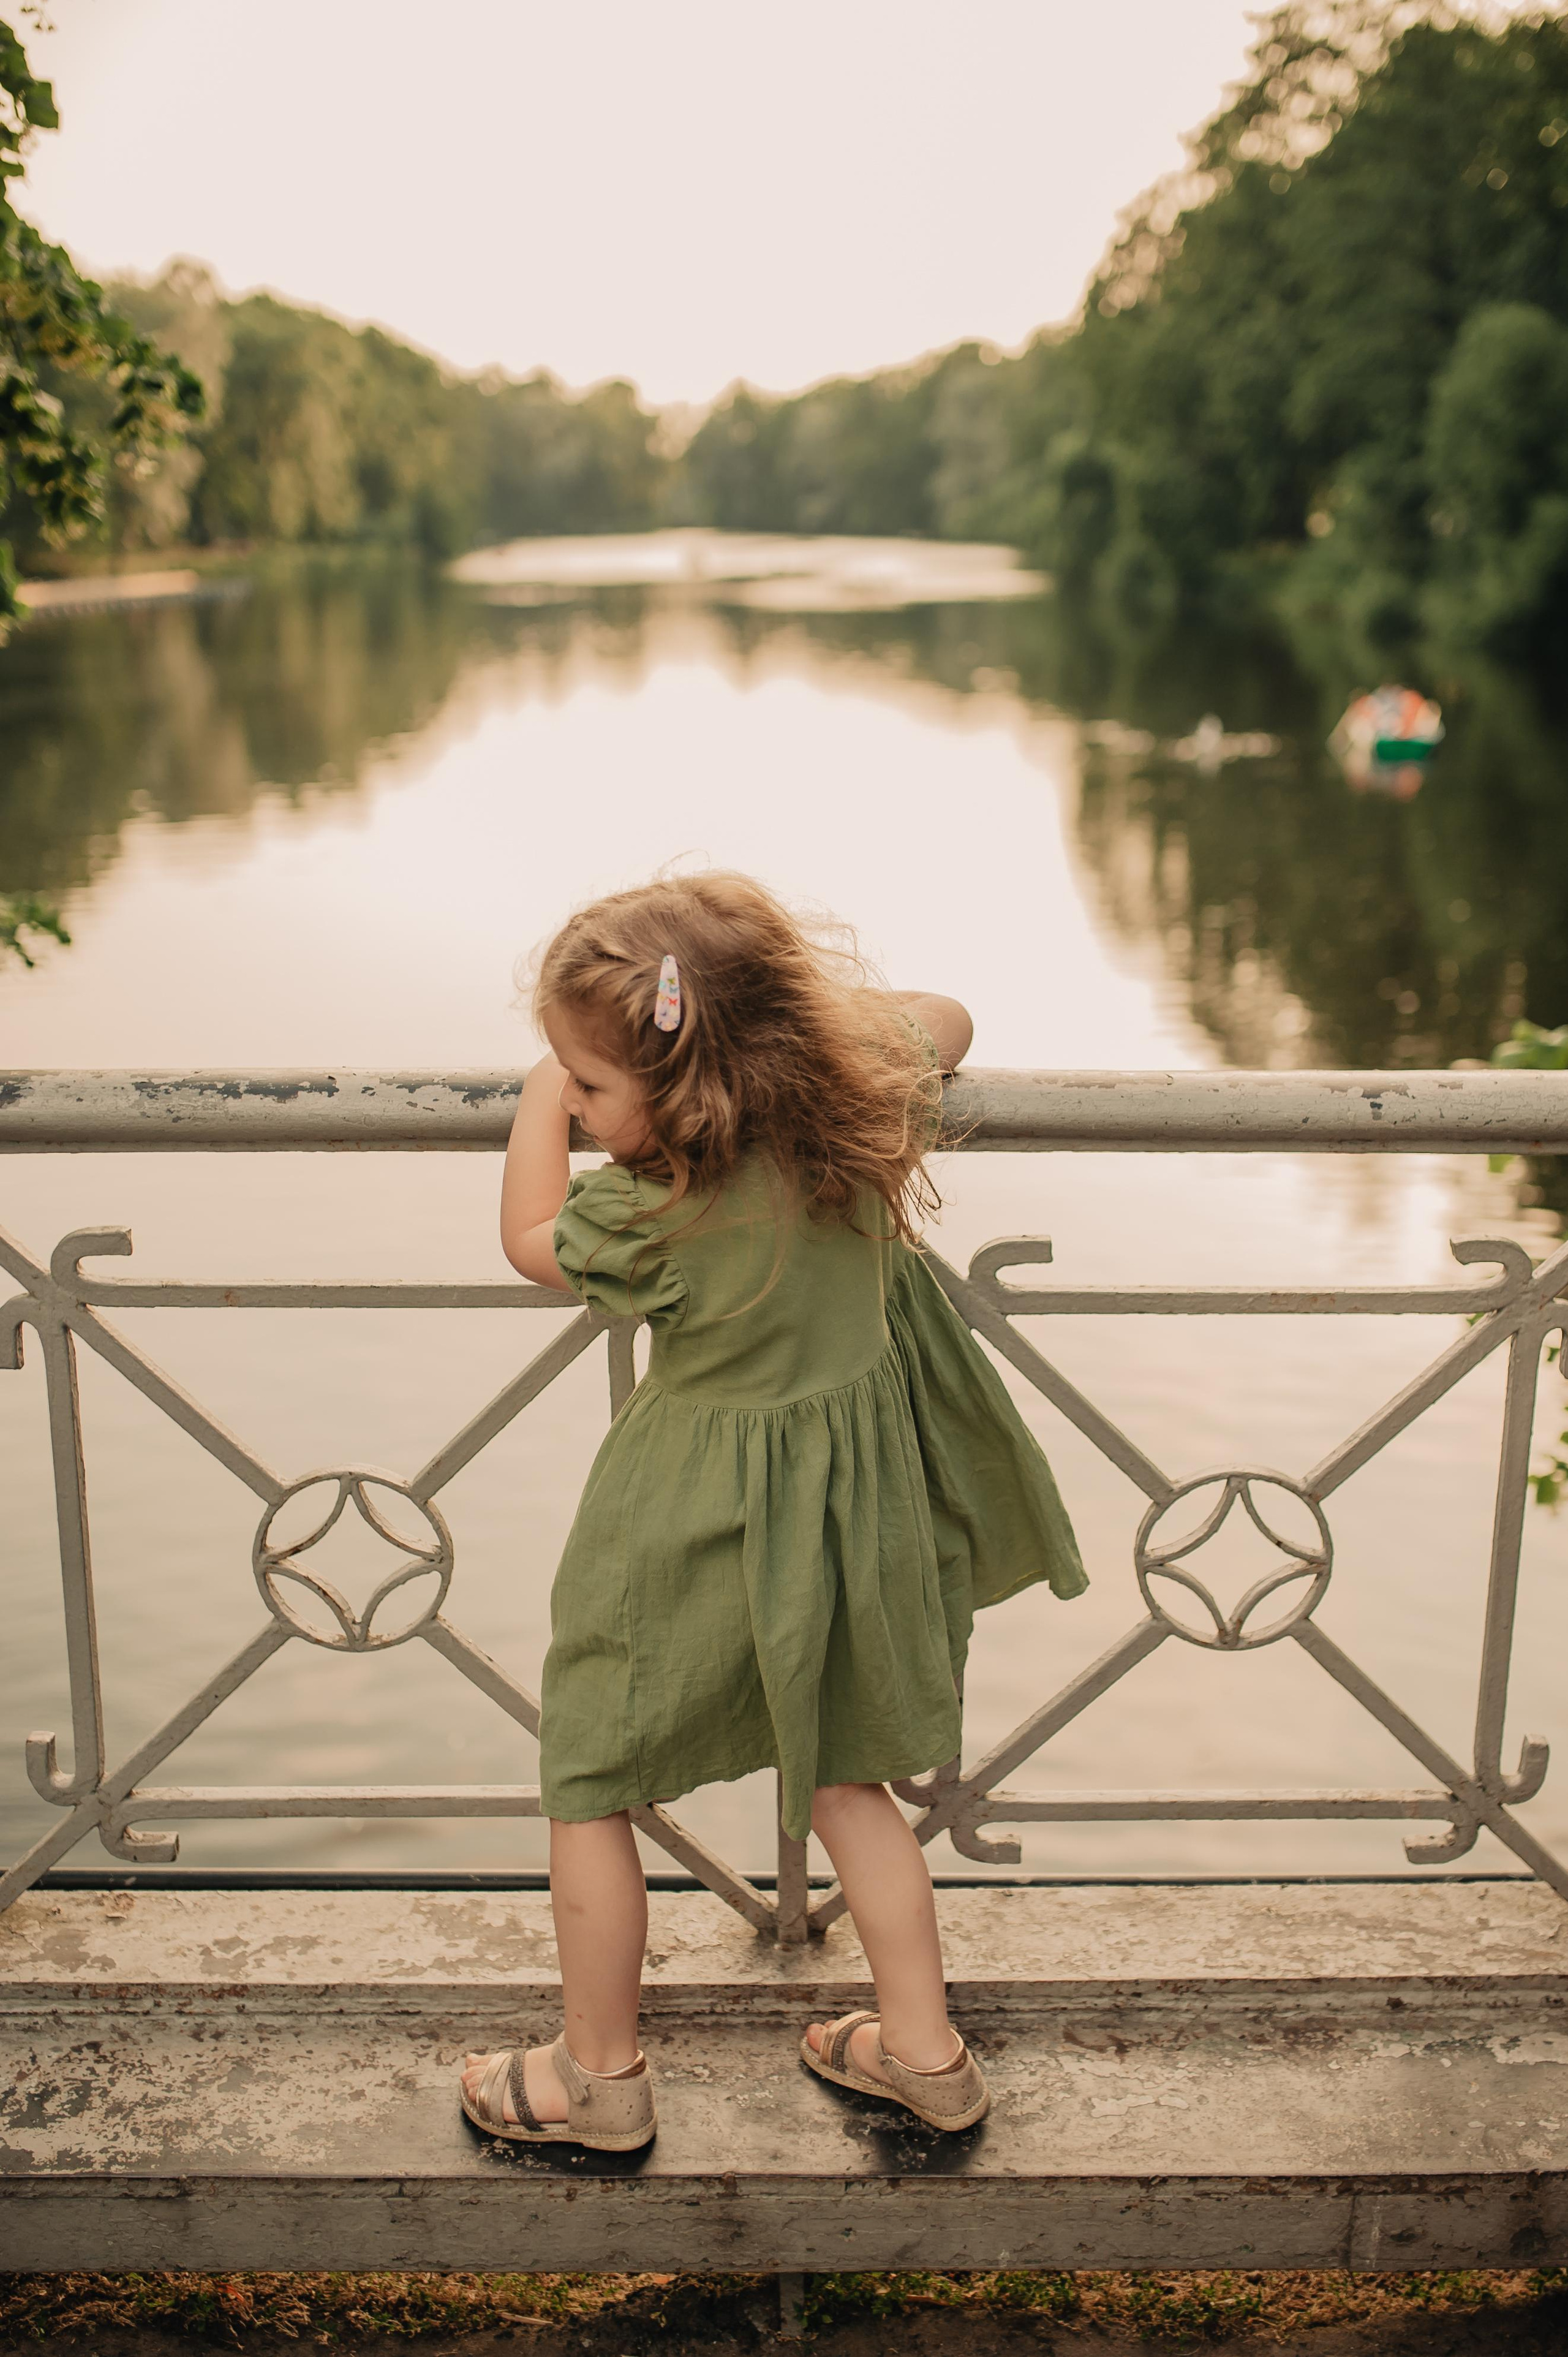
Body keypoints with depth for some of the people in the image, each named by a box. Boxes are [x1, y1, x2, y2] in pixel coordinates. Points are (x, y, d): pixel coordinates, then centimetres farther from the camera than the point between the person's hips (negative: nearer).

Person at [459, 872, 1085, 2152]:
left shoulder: (669, 1211, -29)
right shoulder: (856, 1094, -14)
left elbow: (530, 1239, -9)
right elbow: (945, 1023, 9)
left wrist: (550, 1085, -2)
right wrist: (839, 986, 15)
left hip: (703, 1527, -7)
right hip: (851, 1499, 7)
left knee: (588, 1785, 15)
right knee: (840, 1775, 24)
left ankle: (598, 2072, 30)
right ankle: (927, 2050, 34)